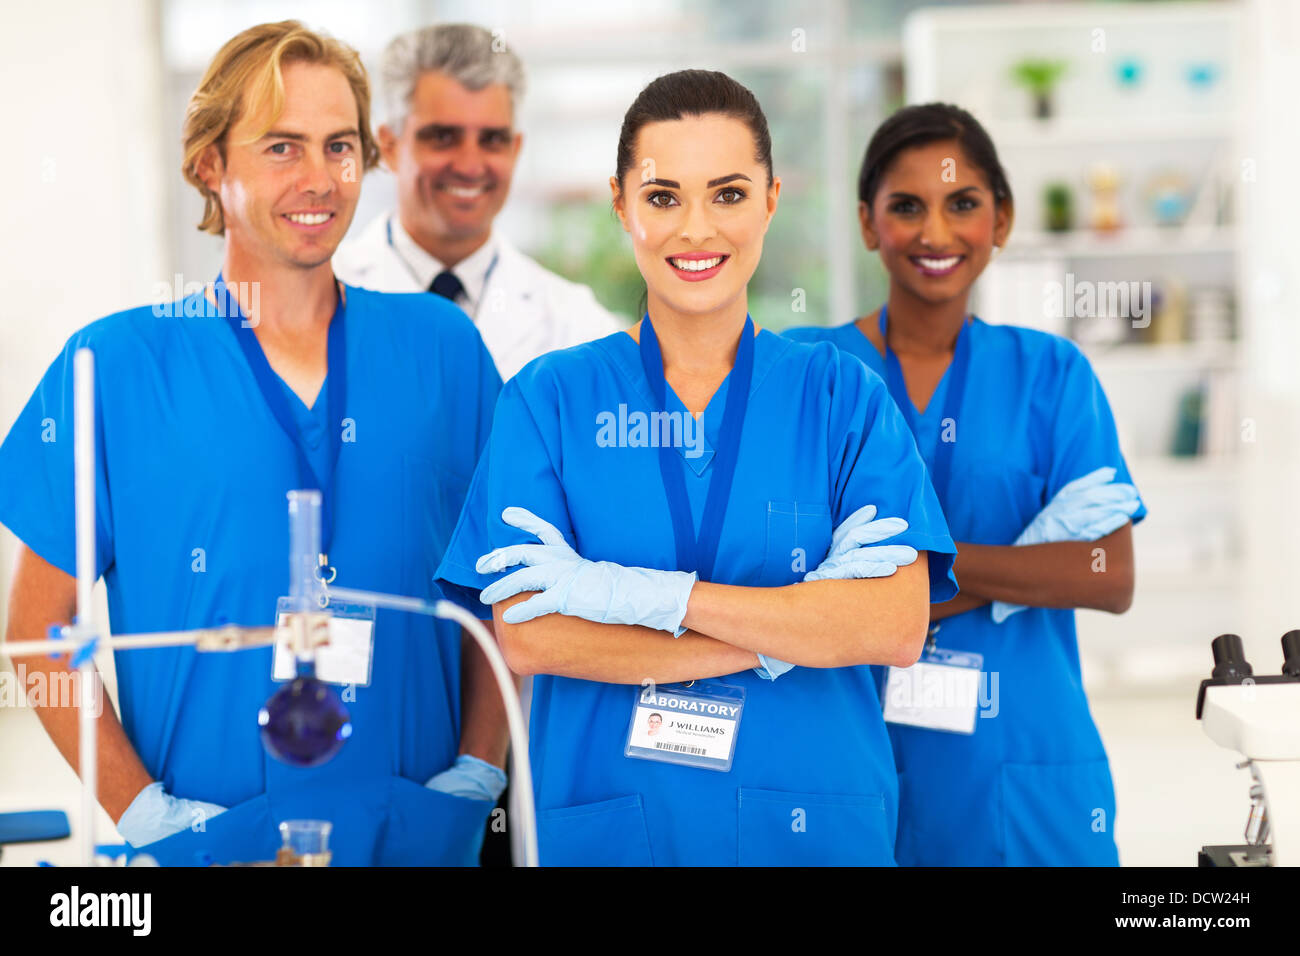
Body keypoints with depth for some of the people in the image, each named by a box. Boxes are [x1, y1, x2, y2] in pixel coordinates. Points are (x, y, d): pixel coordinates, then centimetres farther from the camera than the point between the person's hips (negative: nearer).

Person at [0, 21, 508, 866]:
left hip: (422, 833, 2)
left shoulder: (443, 349, 4)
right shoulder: (116, 368, -2)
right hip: (213, 843, -2)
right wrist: (147, 815, -10)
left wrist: (475, 775, -3)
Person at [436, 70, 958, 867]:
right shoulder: (550, 396, 0)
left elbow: (898, 627, -11)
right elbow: (527, 636, -11)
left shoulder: (842, 394, 1)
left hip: (816, 826, 1)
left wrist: (646, 593, -18)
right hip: (606, 827, 0)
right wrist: (793, 632, -15)